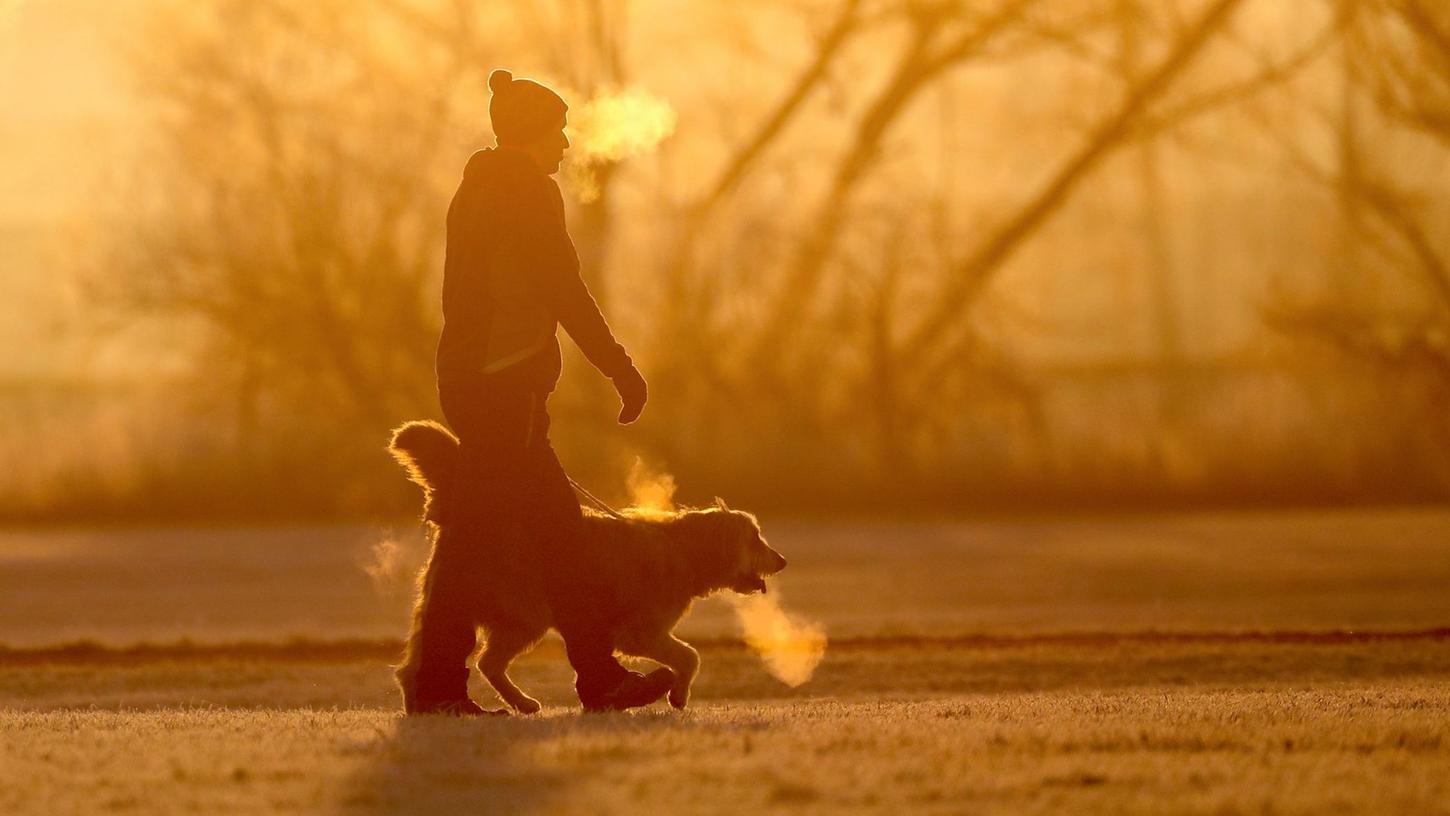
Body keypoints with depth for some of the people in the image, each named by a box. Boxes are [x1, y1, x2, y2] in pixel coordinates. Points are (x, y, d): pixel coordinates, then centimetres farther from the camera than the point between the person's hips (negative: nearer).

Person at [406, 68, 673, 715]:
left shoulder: (477, 191, 19)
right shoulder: (529, 192, -8)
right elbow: (564, 292, -14)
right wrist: (622, 370, -9)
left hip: (468, 377, 10)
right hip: (508, 385, -10)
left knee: (556, 525, 10)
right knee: (477, 535, -9)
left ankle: (600, 679, 11)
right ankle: (436, 682, -9)